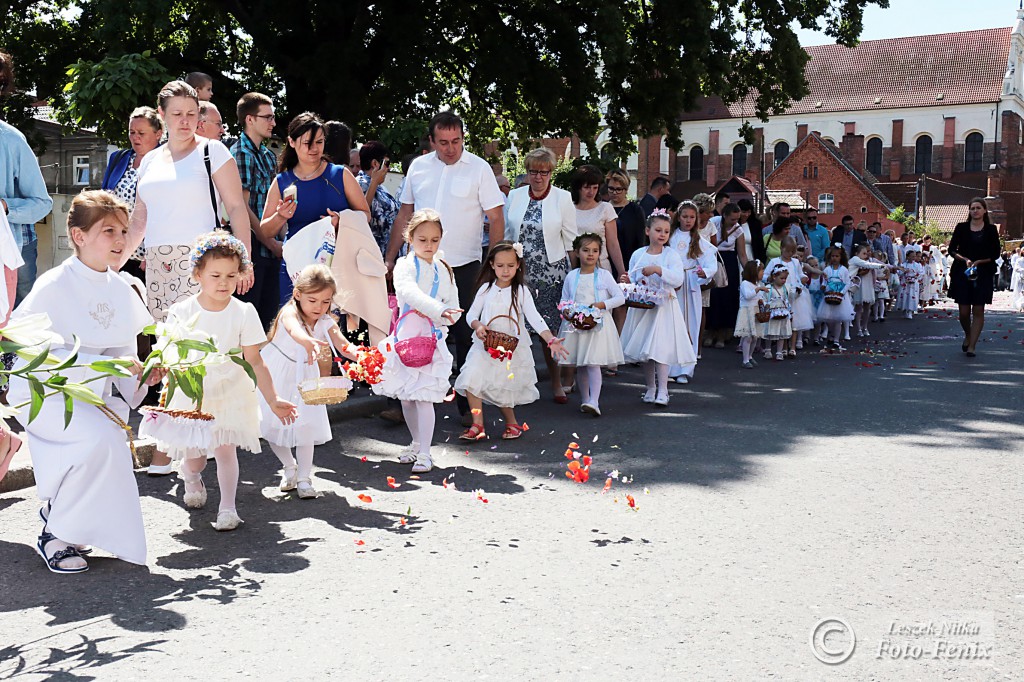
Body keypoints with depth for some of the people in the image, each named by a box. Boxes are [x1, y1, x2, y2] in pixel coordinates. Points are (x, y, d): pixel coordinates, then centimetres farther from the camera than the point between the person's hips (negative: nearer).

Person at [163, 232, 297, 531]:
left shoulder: (243, 312, -7)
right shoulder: (181, 312, -8)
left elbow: (254, 362, -3)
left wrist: (272, 399, -6)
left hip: (230, 394, -1)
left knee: (225, 448, -14)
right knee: (193, 456, 9)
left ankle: (227, 508, -2)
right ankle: (191, 478, 45)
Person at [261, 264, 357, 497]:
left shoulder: (326, 322, -12)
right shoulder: (289, 312, -25)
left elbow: (343, 344, -26)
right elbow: (294, 329, -50)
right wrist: (308, 342, -73)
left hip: (304, 376, 2)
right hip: (277, 376, -2)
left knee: (306, 424, -6)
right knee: (273, 423, 2)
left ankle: (304, 477, 5)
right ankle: (289, 467, 27)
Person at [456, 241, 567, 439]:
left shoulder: (521, 291, -4)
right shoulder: (486, 289, 4)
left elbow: (534, 318, -12)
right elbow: (471, 314, 6)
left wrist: (551, 339, -25)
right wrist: (477, 326, -17)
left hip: (513, 348, -2)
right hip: (486, 346, 2)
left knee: (503, 390, 0)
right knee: (471, 380, -14)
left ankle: (512, 423, 27)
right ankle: (478, 425, -1)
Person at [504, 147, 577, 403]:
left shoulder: (563, 198, 2)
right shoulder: (514, 196, 8)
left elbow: (570, 240, 3)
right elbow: (507, 234, 14)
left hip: (552, 272, -2)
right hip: (520, 271, 2)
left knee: (552, 328, -3)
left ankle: (557, 382, 10)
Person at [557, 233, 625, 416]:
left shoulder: (604, 275, 1)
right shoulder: (571, 276, 7)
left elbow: (620, 298, 0)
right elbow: (563, 301, 13)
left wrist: (602, 304, -14)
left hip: (598, 324, -3)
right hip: (575, 325, 3)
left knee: (593, 363, -14)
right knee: (580, 365, 8)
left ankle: (594, 401, -19)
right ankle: (584, 400, 20)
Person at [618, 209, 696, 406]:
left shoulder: (671, 255, -3)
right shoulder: (637, 254, 6)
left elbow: (678, 279, -17)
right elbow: (633, 280, 12)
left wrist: (658, 270, -26)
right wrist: (627, 281, -10)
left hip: (663, 307, -4)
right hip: (641, 307, 4)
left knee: (660, 349, -12)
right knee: (643, 350, 8)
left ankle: (662, 391, -6)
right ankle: (650, 388, 21)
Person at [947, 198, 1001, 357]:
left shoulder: (991, 229, 5)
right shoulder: (961, 227, 6)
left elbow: (995, 254, 4)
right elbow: (952, 249, 4)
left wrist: (978, 262, -10)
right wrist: (965, 259, -12)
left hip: (983, 273, 0)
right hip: (962, 272, 1)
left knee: (978, 310, -5)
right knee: (964, 311, 0)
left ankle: (972, 345, -1)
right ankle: (967, 336, 28)